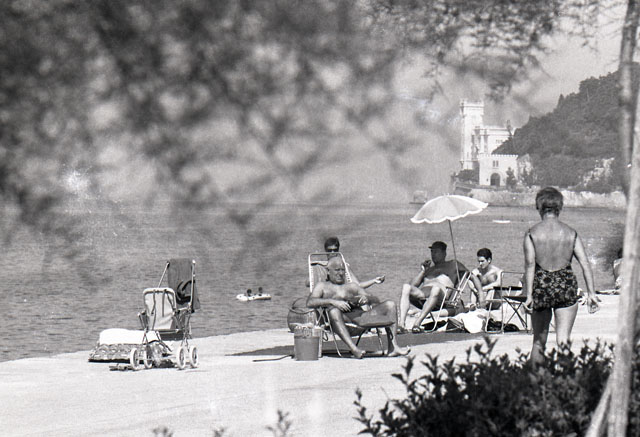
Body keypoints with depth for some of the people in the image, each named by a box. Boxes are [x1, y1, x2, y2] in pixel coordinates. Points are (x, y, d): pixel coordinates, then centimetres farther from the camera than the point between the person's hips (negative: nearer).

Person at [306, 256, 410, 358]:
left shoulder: (353, 286, 33)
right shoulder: (323, 287, 22)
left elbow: (377, 301, 25)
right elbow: (310, 302, 0)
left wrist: (367, 298, -1)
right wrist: (333, 302, -16)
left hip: (359, 317, 5)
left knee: (390, 305, -10)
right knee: (334, 311, -40)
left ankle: (393, 347, -25)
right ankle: (353, 349, -53)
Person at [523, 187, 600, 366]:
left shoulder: (532, 234, -2)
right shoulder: (571, 233, 3)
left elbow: (530, 265, -10)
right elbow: (585, 263, -3)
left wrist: (529, 295, -11)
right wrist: (591, 293, -1)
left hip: (541, 285, 0)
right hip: (566, 285, 0)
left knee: (539, 340, 14)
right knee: (563, 341, 1)